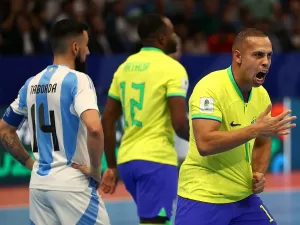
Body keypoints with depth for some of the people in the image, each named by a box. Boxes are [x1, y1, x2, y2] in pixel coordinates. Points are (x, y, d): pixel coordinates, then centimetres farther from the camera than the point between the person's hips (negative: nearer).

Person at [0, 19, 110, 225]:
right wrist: (96, 169, -13)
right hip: (72, 184, -7)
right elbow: (94, 128, -26)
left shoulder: (31, 84, 11)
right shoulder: (78, 80, -11)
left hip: (38, 183, 7)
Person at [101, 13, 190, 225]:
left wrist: (112, 166, 19)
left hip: (126, 159, 8)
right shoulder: (173, 68, -8)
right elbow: (179, 123, -16)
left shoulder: (125, 66, 13)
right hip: (157, 160, -8)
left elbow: (107, 120, 14)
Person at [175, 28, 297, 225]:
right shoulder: (211, 88, -17)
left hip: (244, 197, 7)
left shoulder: (261, 94, 6)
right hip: (203, 199, -7)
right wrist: (255, 130, -30)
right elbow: (204, 144, -29)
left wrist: (259, 174, 0)